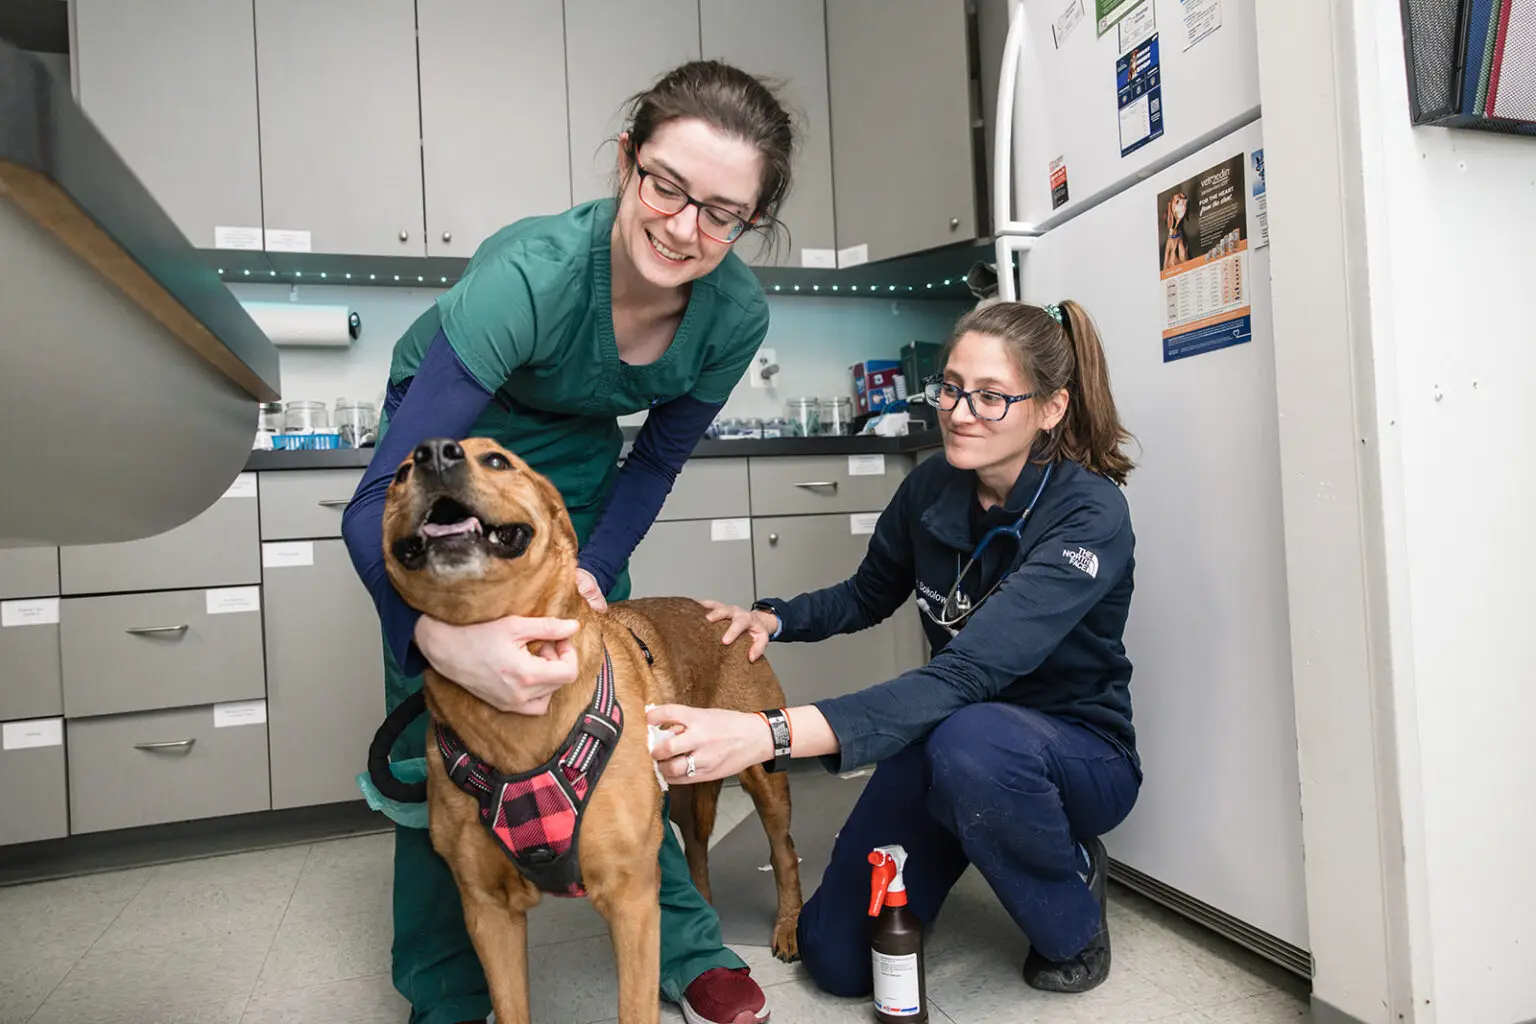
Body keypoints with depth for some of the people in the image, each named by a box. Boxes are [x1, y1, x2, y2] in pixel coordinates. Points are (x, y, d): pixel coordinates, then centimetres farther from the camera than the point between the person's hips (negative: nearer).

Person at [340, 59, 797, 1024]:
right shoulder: (530, 273, -39)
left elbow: (658, 458, -7)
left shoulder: (736, 313, -24)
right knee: (443, 726, -6)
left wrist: (591, 575, -19)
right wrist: (443, 636, -60)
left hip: (578, 454, 3)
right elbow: (382, 503, -42)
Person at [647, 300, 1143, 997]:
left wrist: (770, 734, -50)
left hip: (1076, 753, -4)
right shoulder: (932, 486, -8)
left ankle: (1074, 921, -7)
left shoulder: (1090, 516, -26)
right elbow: (866, 596, 10)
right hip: (950, 733, 4)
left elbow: (968, 673, -40)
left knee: (972, 742, -41)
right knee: (837, 959, -3)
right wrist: (772, 619, -11)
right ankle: (962, 837, 23)